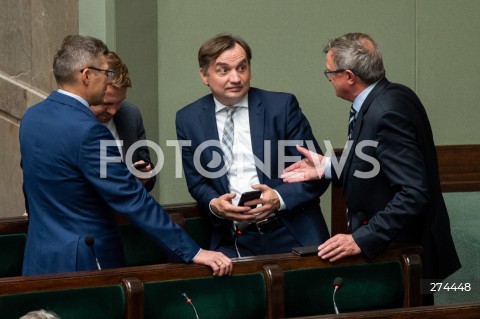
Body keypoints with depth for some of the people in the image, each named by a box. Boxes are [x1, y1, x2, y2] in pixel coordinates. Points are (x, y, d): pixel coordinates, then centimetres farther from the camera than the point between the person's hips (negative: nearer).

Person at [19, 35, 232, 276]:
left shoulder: (32, 117, 5)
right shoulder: (88, 132, -22)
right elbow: (133, 201, -24)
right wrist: (192, 252, -22)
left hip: (39, 259, 9)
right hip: (83, 262, -8)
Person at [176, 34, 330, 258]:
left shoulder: (282, 106, 0)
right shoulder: (188, 119, 6)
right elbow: (197, 182, 14)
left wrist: (279, 199, -16)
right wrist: (214, 204, -8)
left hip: (291, 235, -1)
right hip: (233, 241, 2)